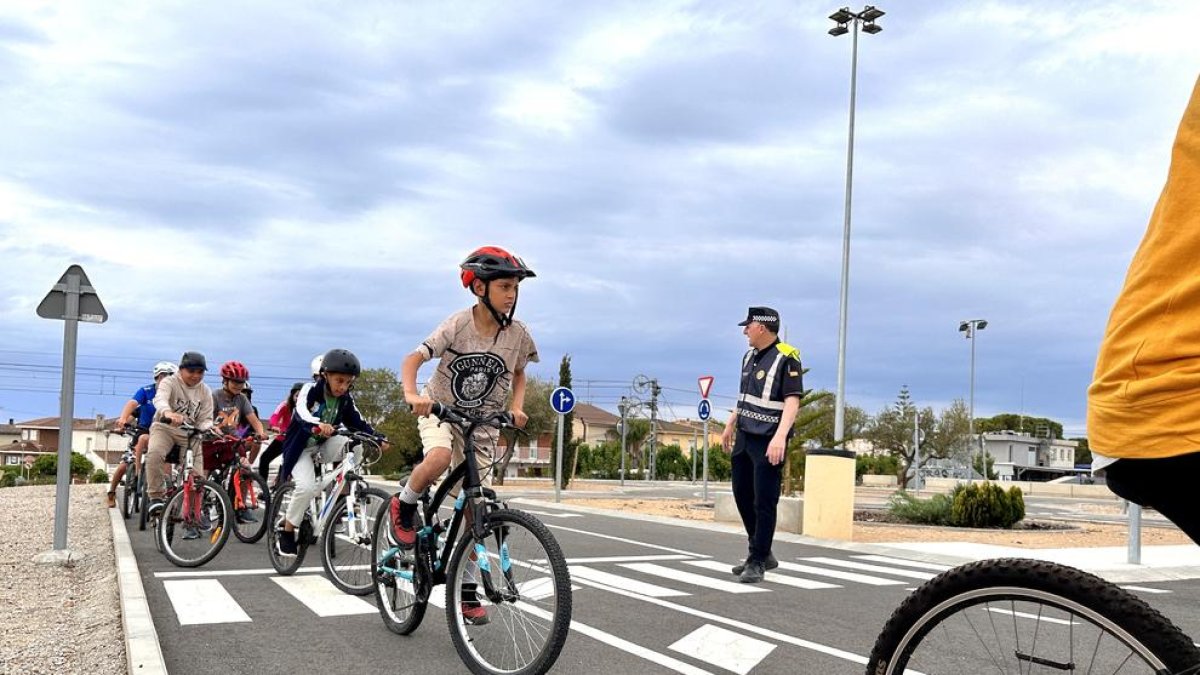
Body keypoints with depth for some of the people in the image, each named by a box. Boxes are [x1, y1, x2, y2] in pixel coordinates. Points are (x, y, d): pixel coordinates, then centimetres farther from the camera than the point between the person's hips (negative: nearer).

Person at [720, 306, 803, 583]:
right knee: (742, 496, 14)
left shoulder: (786, 359, -13)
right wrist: (729, 427, 25)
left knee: (764, 503, -4)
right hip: (744, 439, 9)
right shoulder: (750, 357, 12)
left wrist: (780, 437, -31)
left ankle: (757, 562, 6)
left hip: (768, 443, -9)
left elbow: (792, 401, -20)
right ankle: (763, 554, 26)